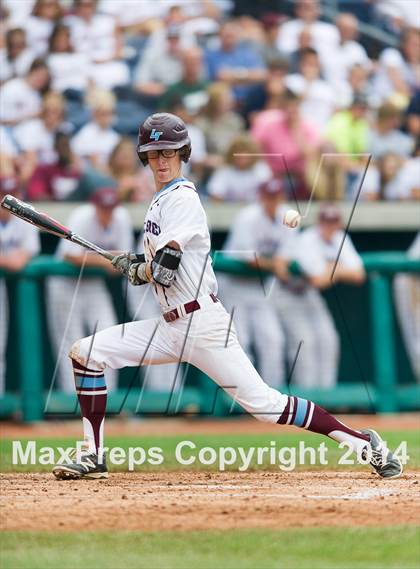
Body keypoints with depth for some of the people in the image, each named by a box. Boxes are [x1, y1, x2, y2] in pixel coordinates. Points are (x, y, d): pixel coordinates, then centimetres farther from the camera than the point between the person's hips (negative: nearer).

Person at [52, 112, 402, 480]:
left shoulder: (182, 198, -12)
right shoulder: (161, 200, 17)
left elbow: (163, 270, -20)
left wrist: (132, 269, 0)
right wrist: (135, 264, 7)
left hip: (203, 324, -9)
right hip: (171, 328, 9)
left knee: (263, 404, -12)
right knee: (86, 353, 1)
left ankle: (364, 443, -5)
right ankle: (93, 457, 4)